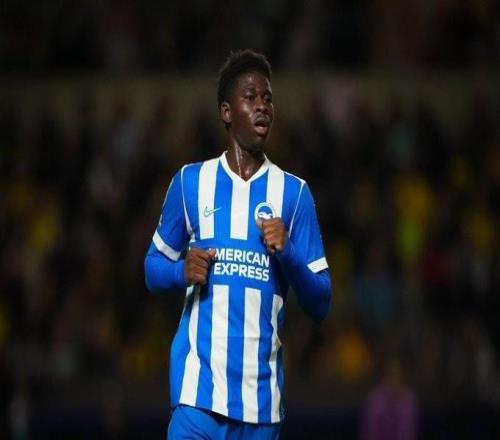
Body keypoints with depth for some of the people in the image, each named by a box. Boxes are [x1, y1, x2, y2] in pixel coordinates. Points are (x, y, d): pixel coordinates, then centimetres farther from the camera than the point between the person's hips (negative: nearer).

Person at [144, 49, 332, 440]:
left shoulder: (294, 192, 9)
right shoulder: (190, 181, 9)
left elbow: (321, 304, 8)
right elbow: (153, 268, 16)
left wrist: (287, 254, -11)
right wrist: (182, 271, -7)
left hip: (262, 395, 1)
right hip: (199, 385, -1)